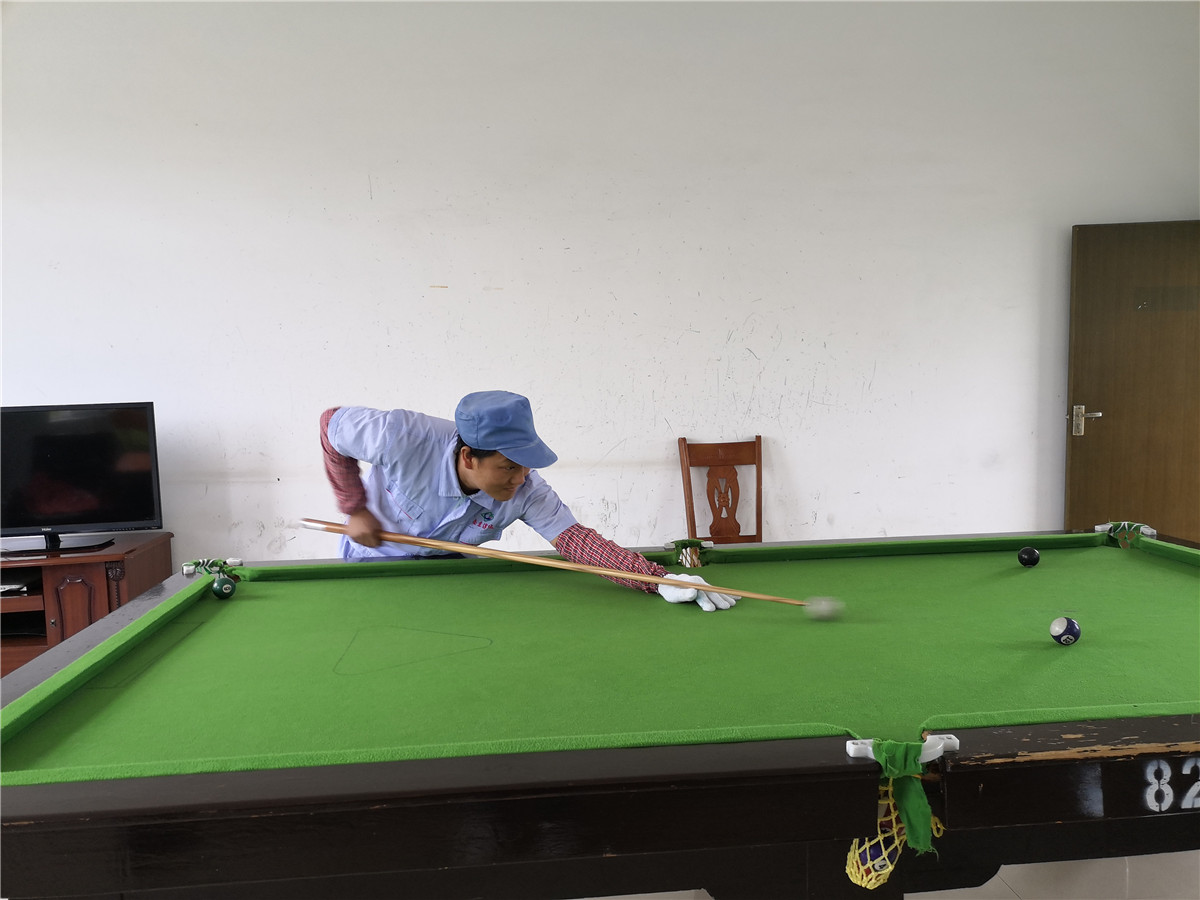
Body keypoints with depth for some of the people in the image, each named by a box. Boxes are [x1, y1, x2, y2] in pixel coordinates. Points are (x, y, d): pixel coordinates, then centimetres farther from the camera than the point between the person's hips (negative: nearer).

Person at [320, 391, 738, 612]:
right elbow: (331, 423, -22)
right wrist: (355, 509, -20)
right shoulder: (401, 437, -39)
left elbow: (574, 538, -35)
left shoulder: (526, 490, -31)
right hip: (374, 558, -2)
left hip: (449, 565, 2)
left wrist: (658, 580, -47)